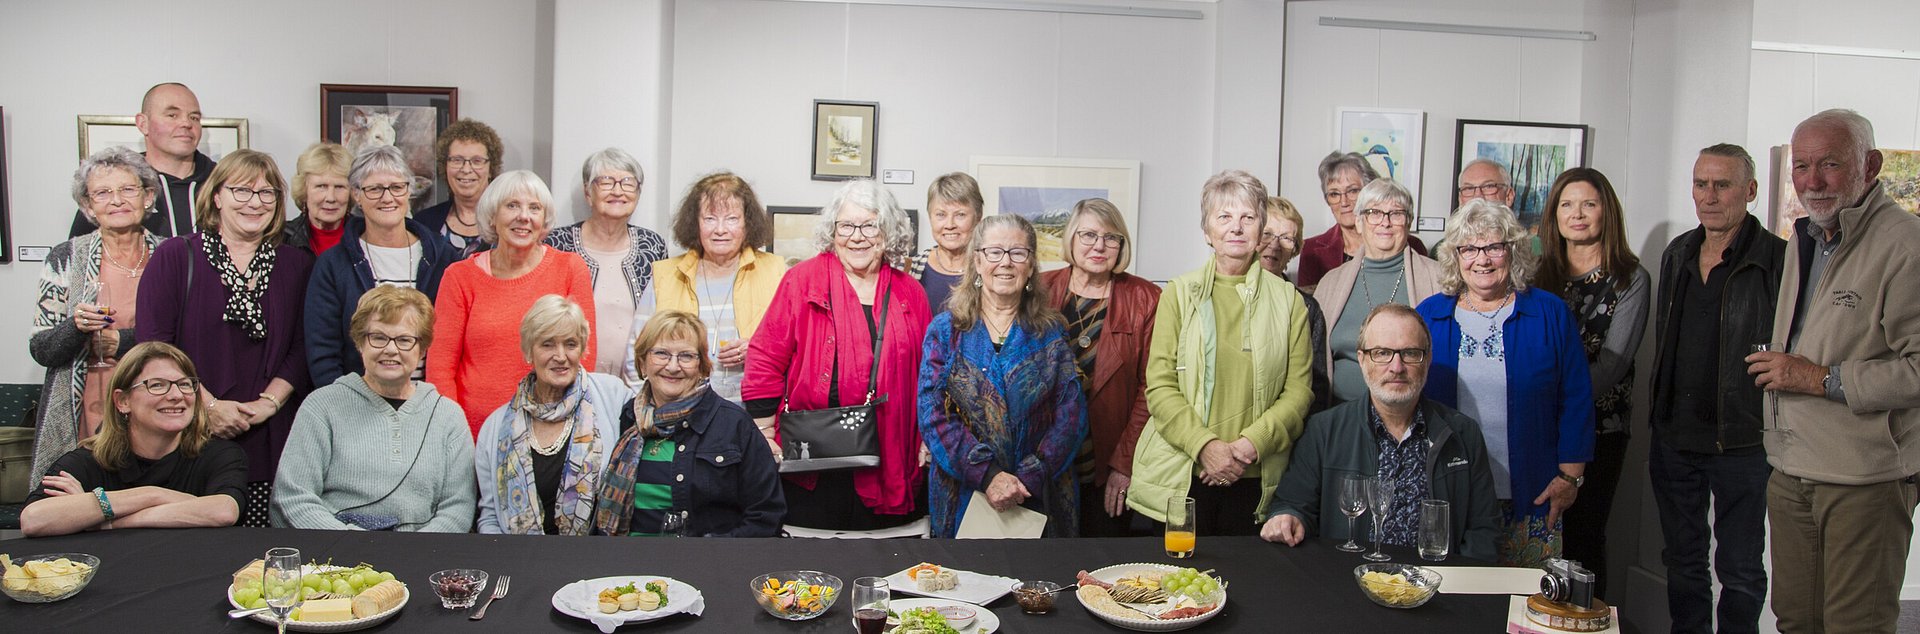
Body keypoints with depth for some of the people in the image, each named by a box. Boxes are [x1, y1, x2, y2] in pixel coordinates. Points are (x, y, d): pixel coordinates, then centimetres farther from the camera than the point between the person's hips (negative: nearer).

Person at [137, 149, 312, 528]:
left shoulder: (296, 266, 11)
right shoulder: (175, 257, 4)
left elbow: (302, 348, 7)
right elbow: (152, 344, -3)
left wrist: (269, 402, -7)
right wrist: (209, 405, -9)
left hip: (269, 443, 2)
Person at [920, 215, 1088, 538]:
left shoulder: (1051, 333, 4)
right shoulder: (945, 329, 2)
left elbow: (1071, 416, -3)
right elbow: (933, 415, -7)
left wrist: (1027, 479, -16)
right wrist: (988, 475, -18)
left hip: (1041, 499, 1)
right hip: (963, 497, 0)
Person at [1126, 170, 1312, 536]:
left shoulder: (1287, 300, 7)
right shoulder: (1179, 293, 5)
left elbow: (1299, 390, 2)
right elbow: (1159, 386, -2)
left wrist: (1251, 444, -13)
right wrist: (1205, 445, -15)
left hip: (1256, 481, 1)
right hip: (1179, 477, -1)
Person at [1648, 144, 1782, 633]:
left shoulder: (1779, 260, -10)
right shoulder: (1676, 256, 9)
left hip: (1742, 444, -5)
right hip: (1673, 440, 6)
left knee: (1740, 570, 8)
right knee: (1682, 559, 16)